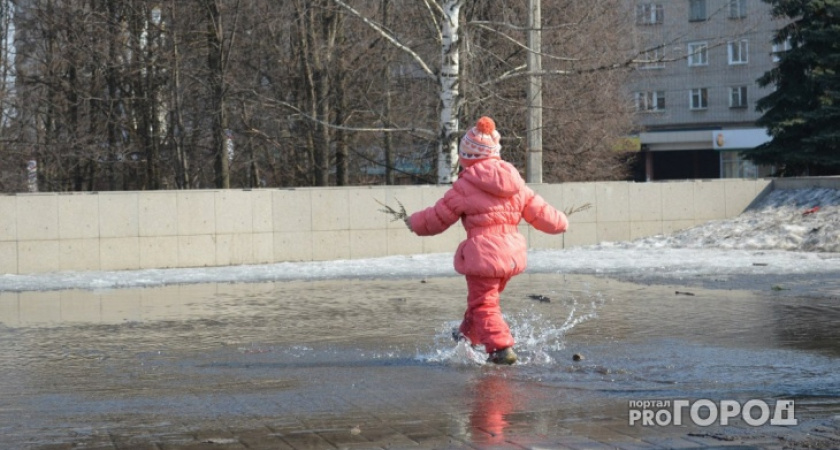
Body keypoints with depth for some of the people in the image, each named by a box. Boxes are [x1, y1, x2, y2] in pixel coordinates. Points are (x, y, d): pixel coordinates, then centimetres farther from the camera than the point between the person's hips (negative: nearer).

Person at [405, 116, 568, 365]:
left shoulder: (465, 186, -9)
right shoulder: (514, 181, 8)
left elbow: (439, 216, -1)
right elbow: (537, 210, 14)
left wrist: (415, 222, 17)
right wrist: (560, 222, 32)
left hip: (484, 254, -7)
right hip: (512, 253, 7)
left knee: (484, 303, 0)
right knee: (487, 296, 26)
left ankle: (502, 347, -12)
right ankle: (470, 333, 44)